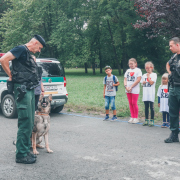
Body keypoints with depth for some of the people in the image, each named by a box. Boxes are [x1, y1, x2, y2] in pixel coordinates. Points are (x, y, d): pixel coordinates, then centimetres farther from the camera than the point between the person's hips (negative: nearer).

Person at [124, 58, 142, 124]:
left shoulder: (138, 70, -3)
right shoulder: (128, 71, 15)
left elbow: (138, 80, -12)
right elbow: (125, 79, 12)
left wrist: (131, 87, -14)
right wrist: (126, 86, -7)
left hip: (135, 90, -6)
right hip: (128, 90, 6)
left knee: (134, 103, -5)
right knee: (130, 103, 8)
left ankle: (136, 118, 5)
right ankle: (132, 117, 16)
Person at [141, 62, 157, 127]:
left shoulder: (154, 75, -2)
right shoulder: (144, 75, 14)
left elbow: (151, 82, -13)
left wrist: (148, 76, -6)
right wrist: (143, 82, -2)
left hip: (151, 93, -5)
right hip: (145, 93, 5)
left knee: (151, 107, -3)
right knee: (146, 107, 10)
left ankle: (152, 121, 3)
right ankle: (146, 120, 17)